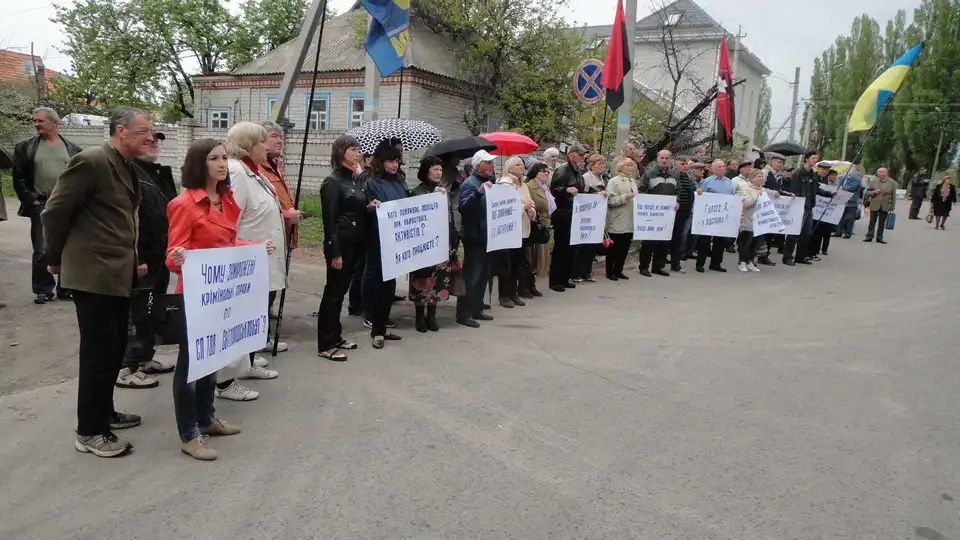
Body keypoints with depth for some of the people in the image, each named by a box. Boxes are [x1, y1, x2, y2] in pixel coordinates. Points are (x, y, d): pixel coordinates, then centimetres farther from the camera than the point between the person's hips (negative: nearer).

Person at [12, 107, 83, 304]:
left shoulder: (72, 148, 6)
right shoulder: (25, 147, 5)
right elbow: (18, 177, 4)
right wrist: (30, 199, -4)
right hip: (41, 206, 0)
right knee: (41, 252, -1)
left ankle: (65, 288, 14)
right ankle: (43, 289, 8)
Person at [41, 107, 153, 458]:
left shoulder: (128, 168, 12)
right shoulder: (91, 161, -16)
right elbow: (54, 212, -12)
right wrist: (56, 260, -1)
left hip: (118, 275, 9)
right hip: (92, 275, -9)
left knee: (116, 348, 16)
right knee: (99, 351, -2)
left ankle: (104, 412, 31)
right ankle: (89, 431, 10)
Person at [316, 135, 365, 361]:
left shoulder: (356, 179, 13)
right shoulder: (333, 181, -11)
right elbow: (330, 219, -16)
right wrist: (335, 252, -20)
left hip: (355, 243, 8)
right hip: (340, 244, -8)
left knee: (341, 290, 14)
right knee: (333, 291, -3)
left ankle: (335, 336, 24)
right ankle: (325, 345, 3)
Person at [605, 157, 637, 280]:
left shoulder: (633, 181, 15)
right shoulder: (614, 181, -7)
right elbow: (610, 201, -16)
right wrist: (626, 197, -21)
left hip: (630, 222, 7)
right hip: (617, 223, -7)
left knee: (624, 248, 10)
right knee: (613, 248, 2)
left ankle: (618, 271, 21)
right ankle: (610, 272, 11)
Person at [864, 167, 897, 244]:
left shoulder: (892, 182, 0)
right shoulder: (873, 181, 3)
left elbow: (893, 195, 1)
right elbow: (867, 193, 6)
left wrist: (892, 207, -1)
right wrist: (874, 192, -15)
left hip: (885, 206, 0)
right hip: (874, 205, 0)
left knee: (882, 222, 6)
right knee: (872, 222, 4)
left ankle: (879, 237, 13)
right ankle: (869, 236, 9)